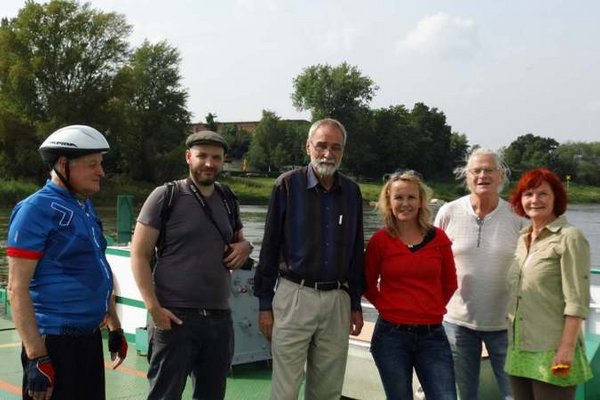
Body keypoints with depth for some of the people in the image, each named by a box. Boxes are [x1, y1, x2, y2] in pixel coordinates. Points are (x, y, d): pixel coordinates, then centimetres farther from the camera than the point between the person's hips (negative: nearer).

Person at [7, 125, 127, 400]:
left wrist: (114, 326, 22)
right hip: (55, 343, -8)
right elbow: (17, 288, -17)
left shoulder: (86, 207, 12)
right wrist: (36, 356, -21)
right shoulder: (37, 209, -14)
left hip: (90, 337, 8)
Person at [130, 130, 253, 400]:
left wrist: (245, 246, 1)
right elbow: (139, 254, -7)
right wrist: (153, 307, -16)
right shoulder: (166, 196, -5)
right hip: (175, 317, -5)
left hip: (220, 318, 5)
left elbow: (239, 239, 27)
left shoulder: (228, 200, 11)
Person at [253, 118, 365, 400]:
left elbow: (356, 251, 14)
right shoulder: (288, 185, -4)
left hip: (337, 300, 4)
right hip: (294, 296, -4)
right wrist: (265, 304, -4)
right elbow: (270, 247, -2)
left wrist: (356, 304, 13)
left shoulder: (352, 192, 8)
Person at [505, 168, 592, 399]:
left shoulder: (569, 238, -9)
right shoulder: (523, 240, 13)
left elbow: (577, 302, -14)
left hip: (552, 353, -7)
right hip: (519, 352, 7)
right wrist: (513, 343, 16)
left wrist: (567, 349, -19)